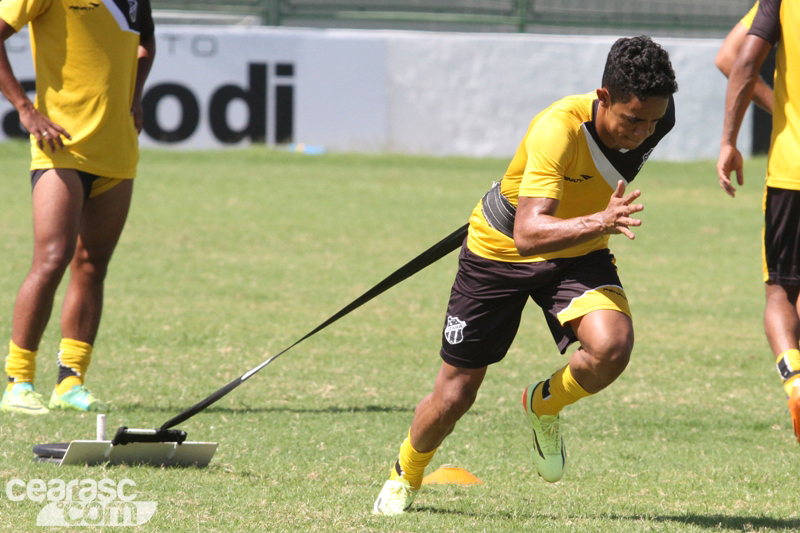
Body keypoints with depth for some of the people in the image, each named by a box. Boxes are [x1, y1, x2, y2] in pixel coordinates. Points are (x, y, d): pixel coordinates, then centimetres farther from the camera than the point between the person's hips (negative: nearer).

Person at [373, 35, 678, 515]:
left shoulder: (653, 116, -18)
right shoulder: (558, 128, -36)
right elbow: (528, 234, -45)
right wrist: (600, 221, -59)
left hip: (578, 253, 4)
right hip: (501, 248, -3)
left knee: (612, 346, -28)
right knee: (454, 396, 6)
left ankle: (545, 405, 5)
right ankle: (405, 477, 38)